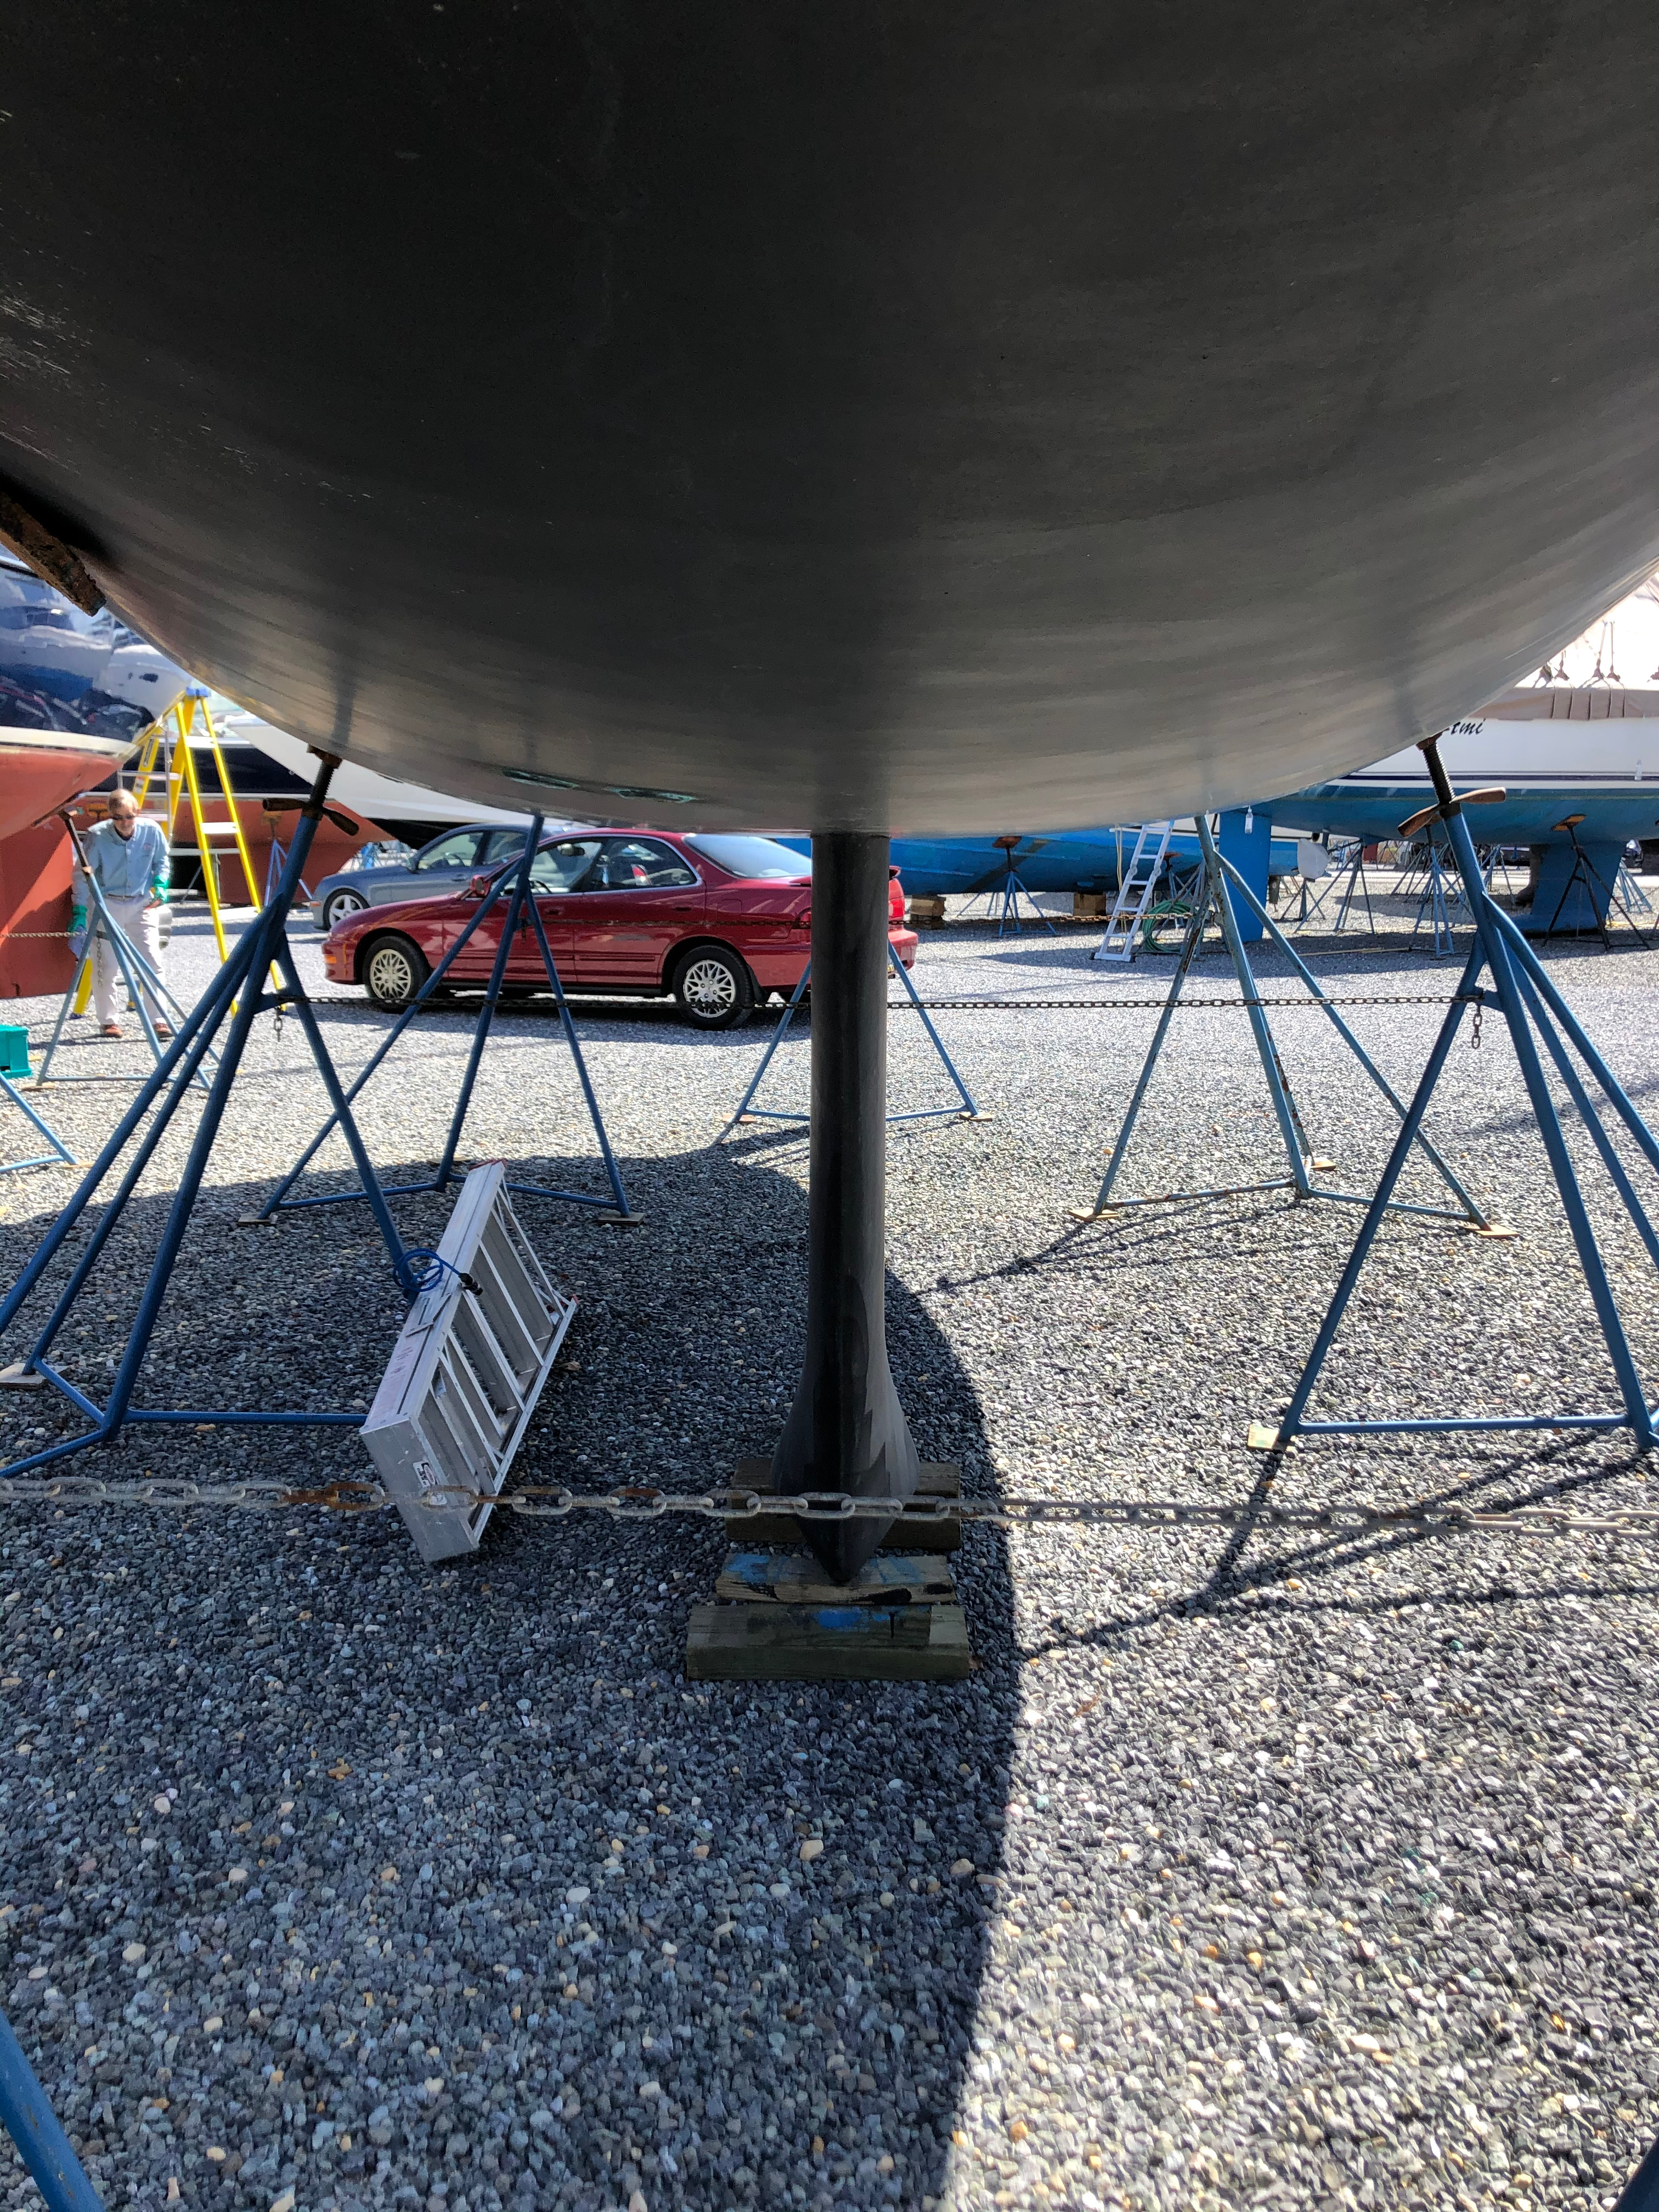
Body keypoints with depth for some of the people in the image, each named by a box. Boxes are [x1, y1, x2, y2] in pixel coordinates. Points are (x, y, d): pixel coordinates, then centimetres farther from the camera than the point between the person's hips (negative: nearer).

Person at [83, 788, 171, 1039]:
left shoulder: (152, 831, -8)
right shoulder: (98, 836, -15)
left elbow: (162, 861, 10)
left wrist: (160, 885, -6)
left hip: (143, 904, 2)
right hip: (107, 905, -1)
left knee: (153, 962, -5)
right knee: (106, 967, 2)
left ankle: (159, 1020, 1)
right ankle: (108, 1021, 16)